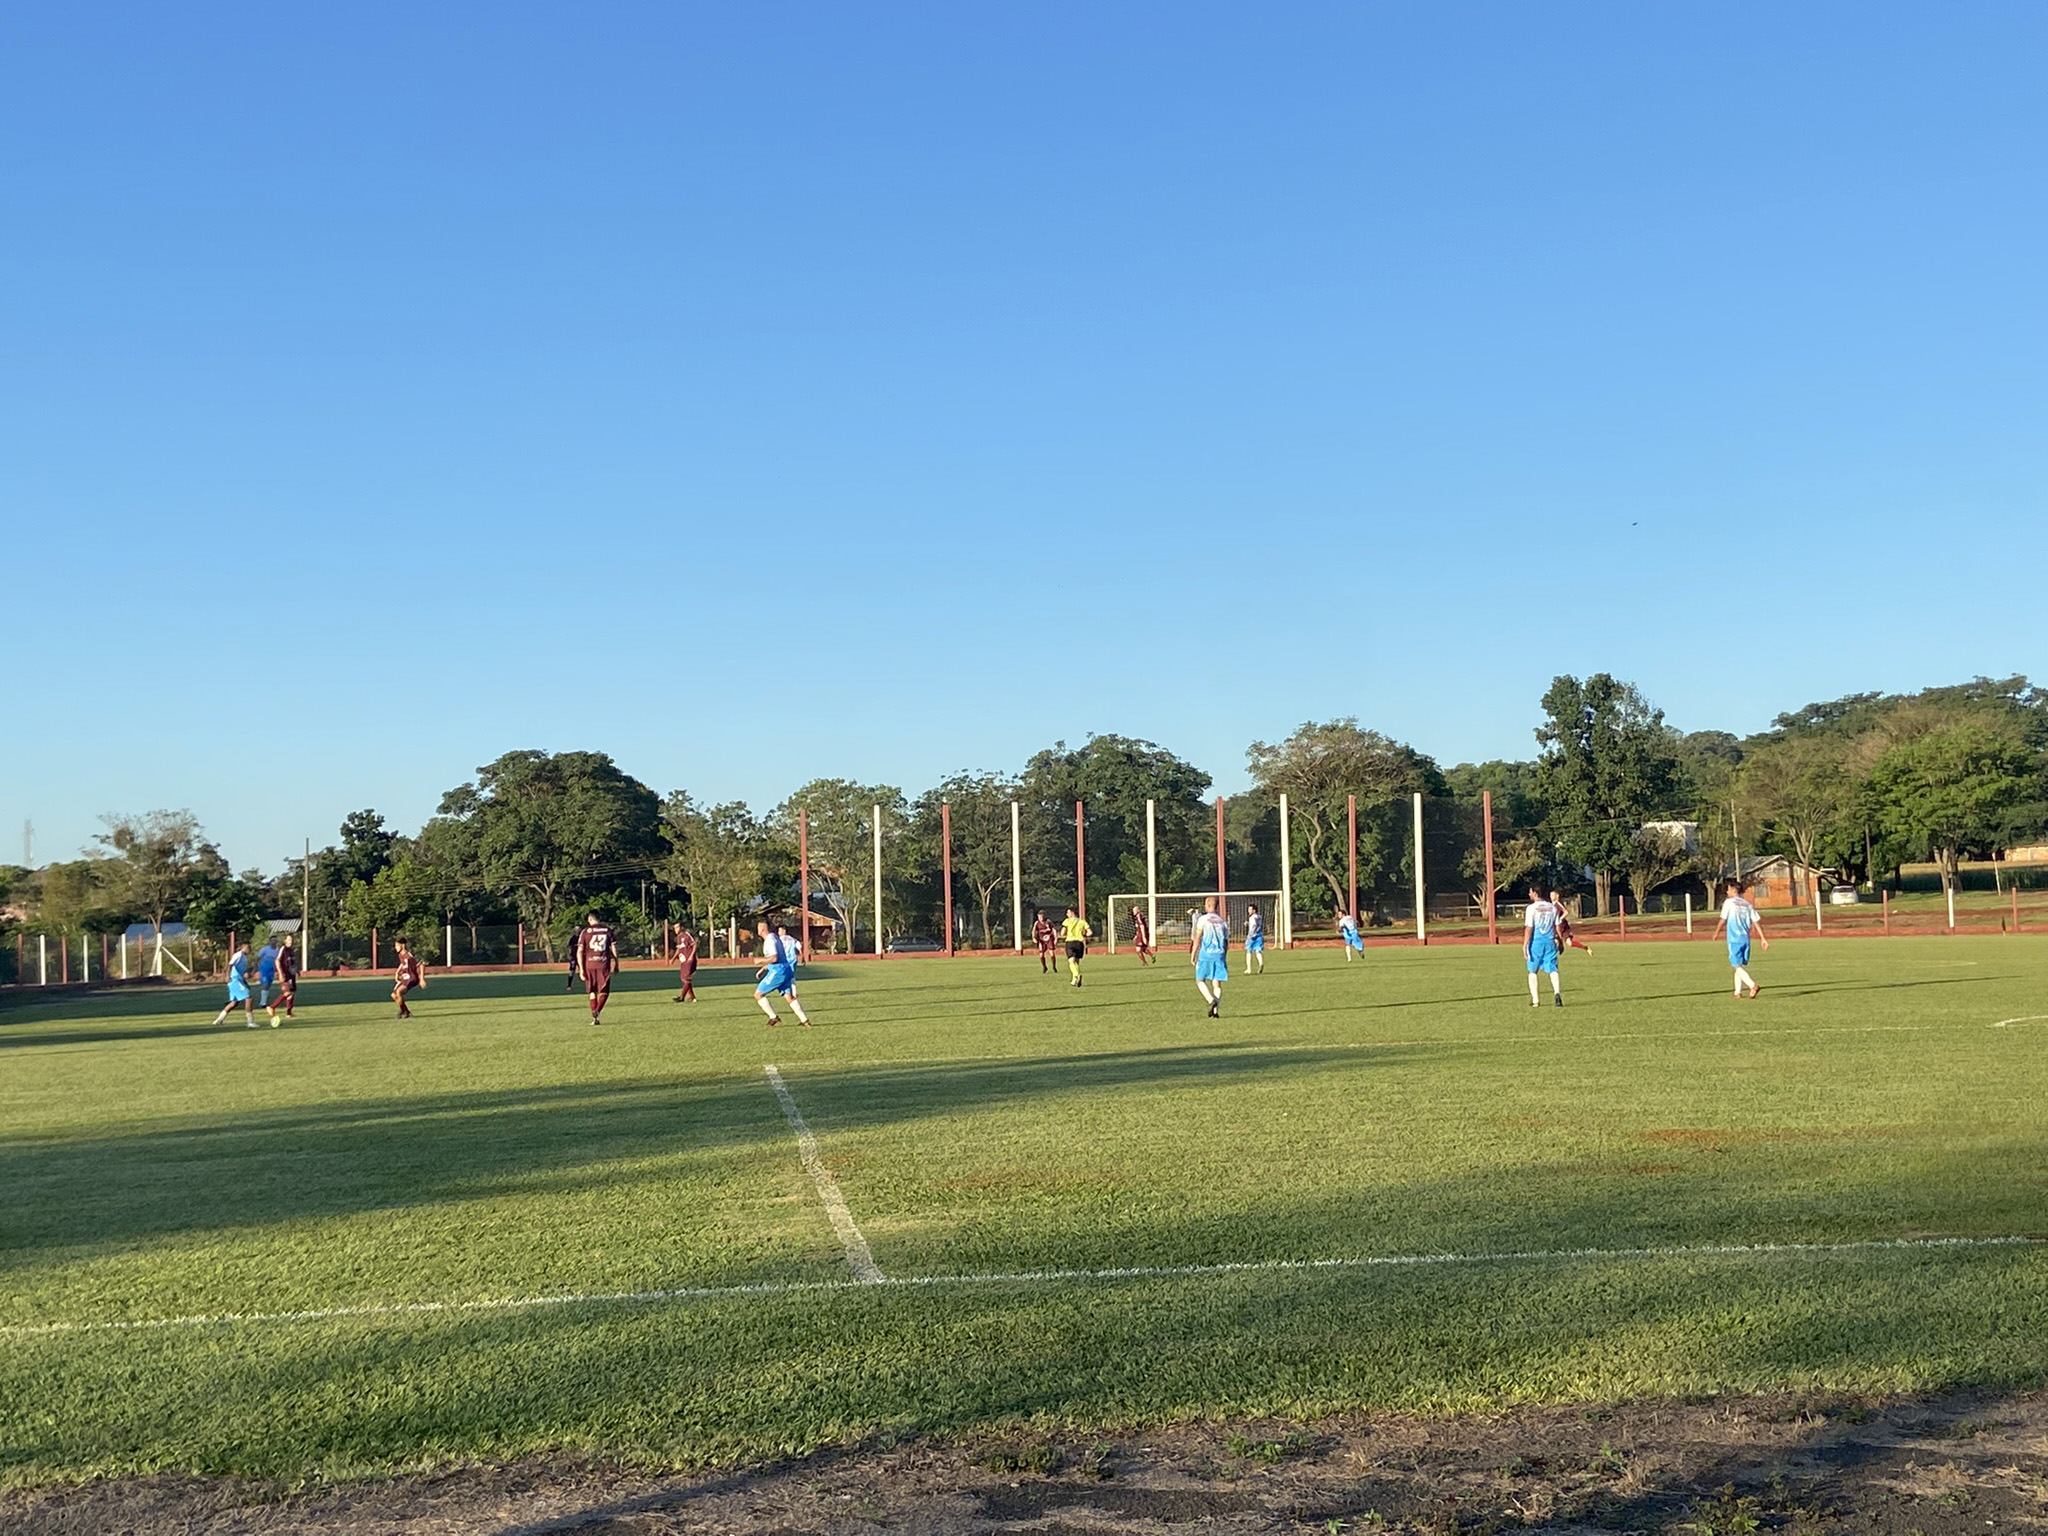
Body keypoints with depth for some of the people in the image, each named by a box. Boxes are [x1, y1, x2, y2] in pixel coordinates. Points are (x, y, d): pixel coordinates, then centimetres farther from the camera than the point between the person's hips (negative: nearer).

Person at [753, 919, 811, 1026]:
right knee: (789, 997, 10)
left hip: (777, 971, -10)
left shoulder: (769, 940, -13)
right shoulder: (774, 938, 19)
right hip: (786, 969, 10)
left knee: (758, 994, -1)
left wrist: (760, 960, -9)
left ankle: (773, 1018, -3)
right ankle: (805, 1020, 4)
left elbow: (774, 958, -23)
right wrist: (762, 969, 29)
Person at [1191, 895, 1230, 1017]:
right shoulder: (1222, 922, 12)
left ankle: (1212, 1000, -17)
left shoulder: (1203, 919, -3)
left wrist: (1193, 954, -2)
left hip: (1206, 954, -4)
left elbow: (1197, 939, -7)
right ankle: (1216, 1010, -4)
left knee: (1200, 980, 6)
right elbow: (1226, 943, 12)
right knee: (1217, 983, 5)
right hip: (1220, 955, 4)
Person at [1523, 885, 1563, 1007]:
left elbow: (1529, 928, -13)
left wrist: (1525, 946, -12)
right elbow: (1557, 927, 10)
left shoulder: (1531, 908, -9)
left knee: (1532, 971, 11)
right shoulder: (1553, 908, 7)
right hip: (1550, 942, 3)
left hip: (1536, 942, -3)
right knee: (1553, 970, 2)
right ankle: (1557, 992, -24)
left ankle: (1535, 1000, 8)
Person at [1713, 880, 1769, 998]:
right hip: (1746, 939, 6)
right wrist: (1763, 939, 9)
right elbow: (1757, 921, 8)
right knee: (1741, 965, 14)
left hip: (1734, 939, -6)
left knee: (1738, 966, -6)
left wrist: (1716, 933, 9)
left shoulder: (1729, 902, -4)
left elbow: (1723, 920, -5)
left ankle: (1753, 986, -24)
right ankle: (1738, 992, 15)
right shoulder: (1747, 904, 11)